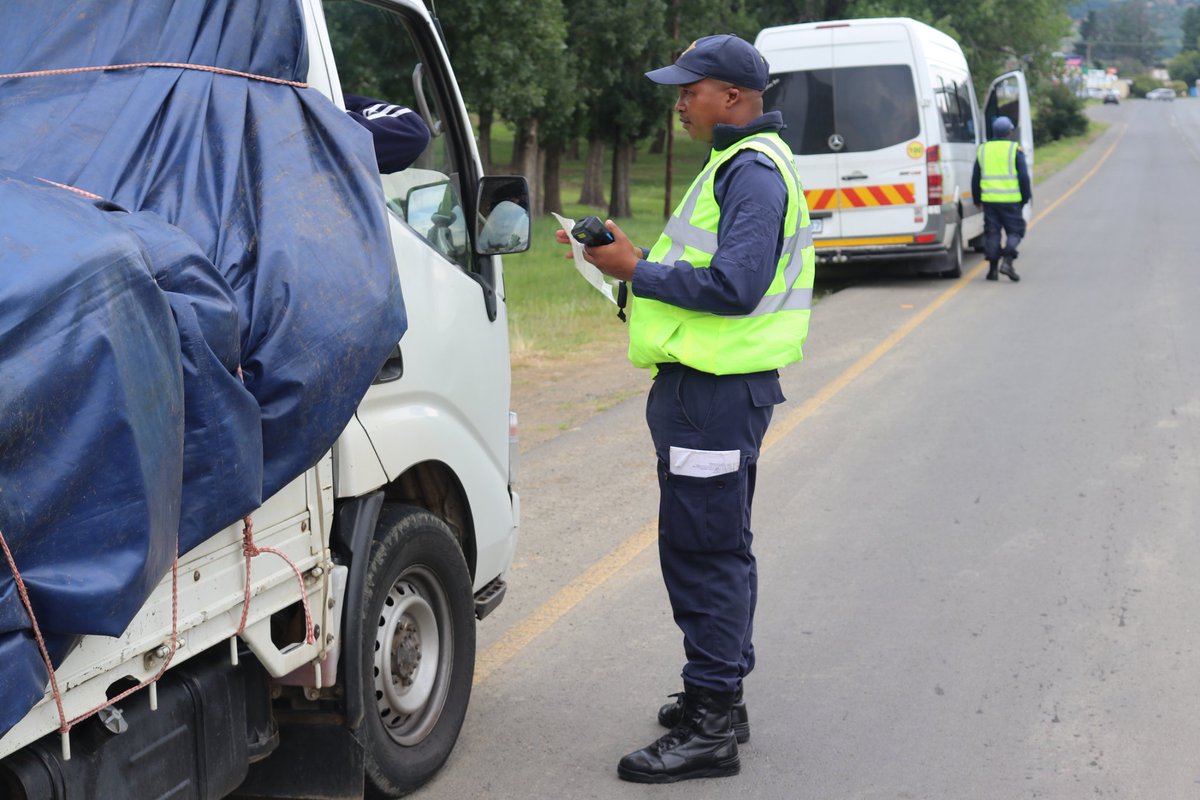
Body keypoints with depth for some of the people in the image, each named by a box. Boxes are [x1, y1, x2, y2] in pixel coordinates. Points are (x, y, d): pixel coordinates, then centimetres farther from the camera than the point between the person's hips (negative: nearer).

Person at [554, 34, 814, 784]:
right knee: (716, 546, 18)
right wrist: (637, 260, 8)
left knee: (704, 549, -8)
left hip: (716, 394, -11)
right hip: (711, 384, 11)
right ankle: (719, 699, 30)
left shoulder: (755, 172, -16)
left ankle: (710, 727, -2)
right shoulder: (739, 165, 19)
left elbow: (734, 285, -26)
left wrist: (637, 271, -17)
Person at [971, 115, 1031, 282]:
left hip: (989, 199, 3)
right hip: (1010, 199, -3)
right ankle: (1007, 261, -13)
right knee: (1014, 231, 6)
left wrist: (977, 199, 23)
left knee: (992, 233, 7)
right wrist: (1026, 197, 6)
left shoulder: (983, 149, 10)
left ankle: (992, 268, 4)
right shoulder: (1015, 149, -2)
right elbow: (1023, 176, -4)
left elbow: (975, 178, 14)